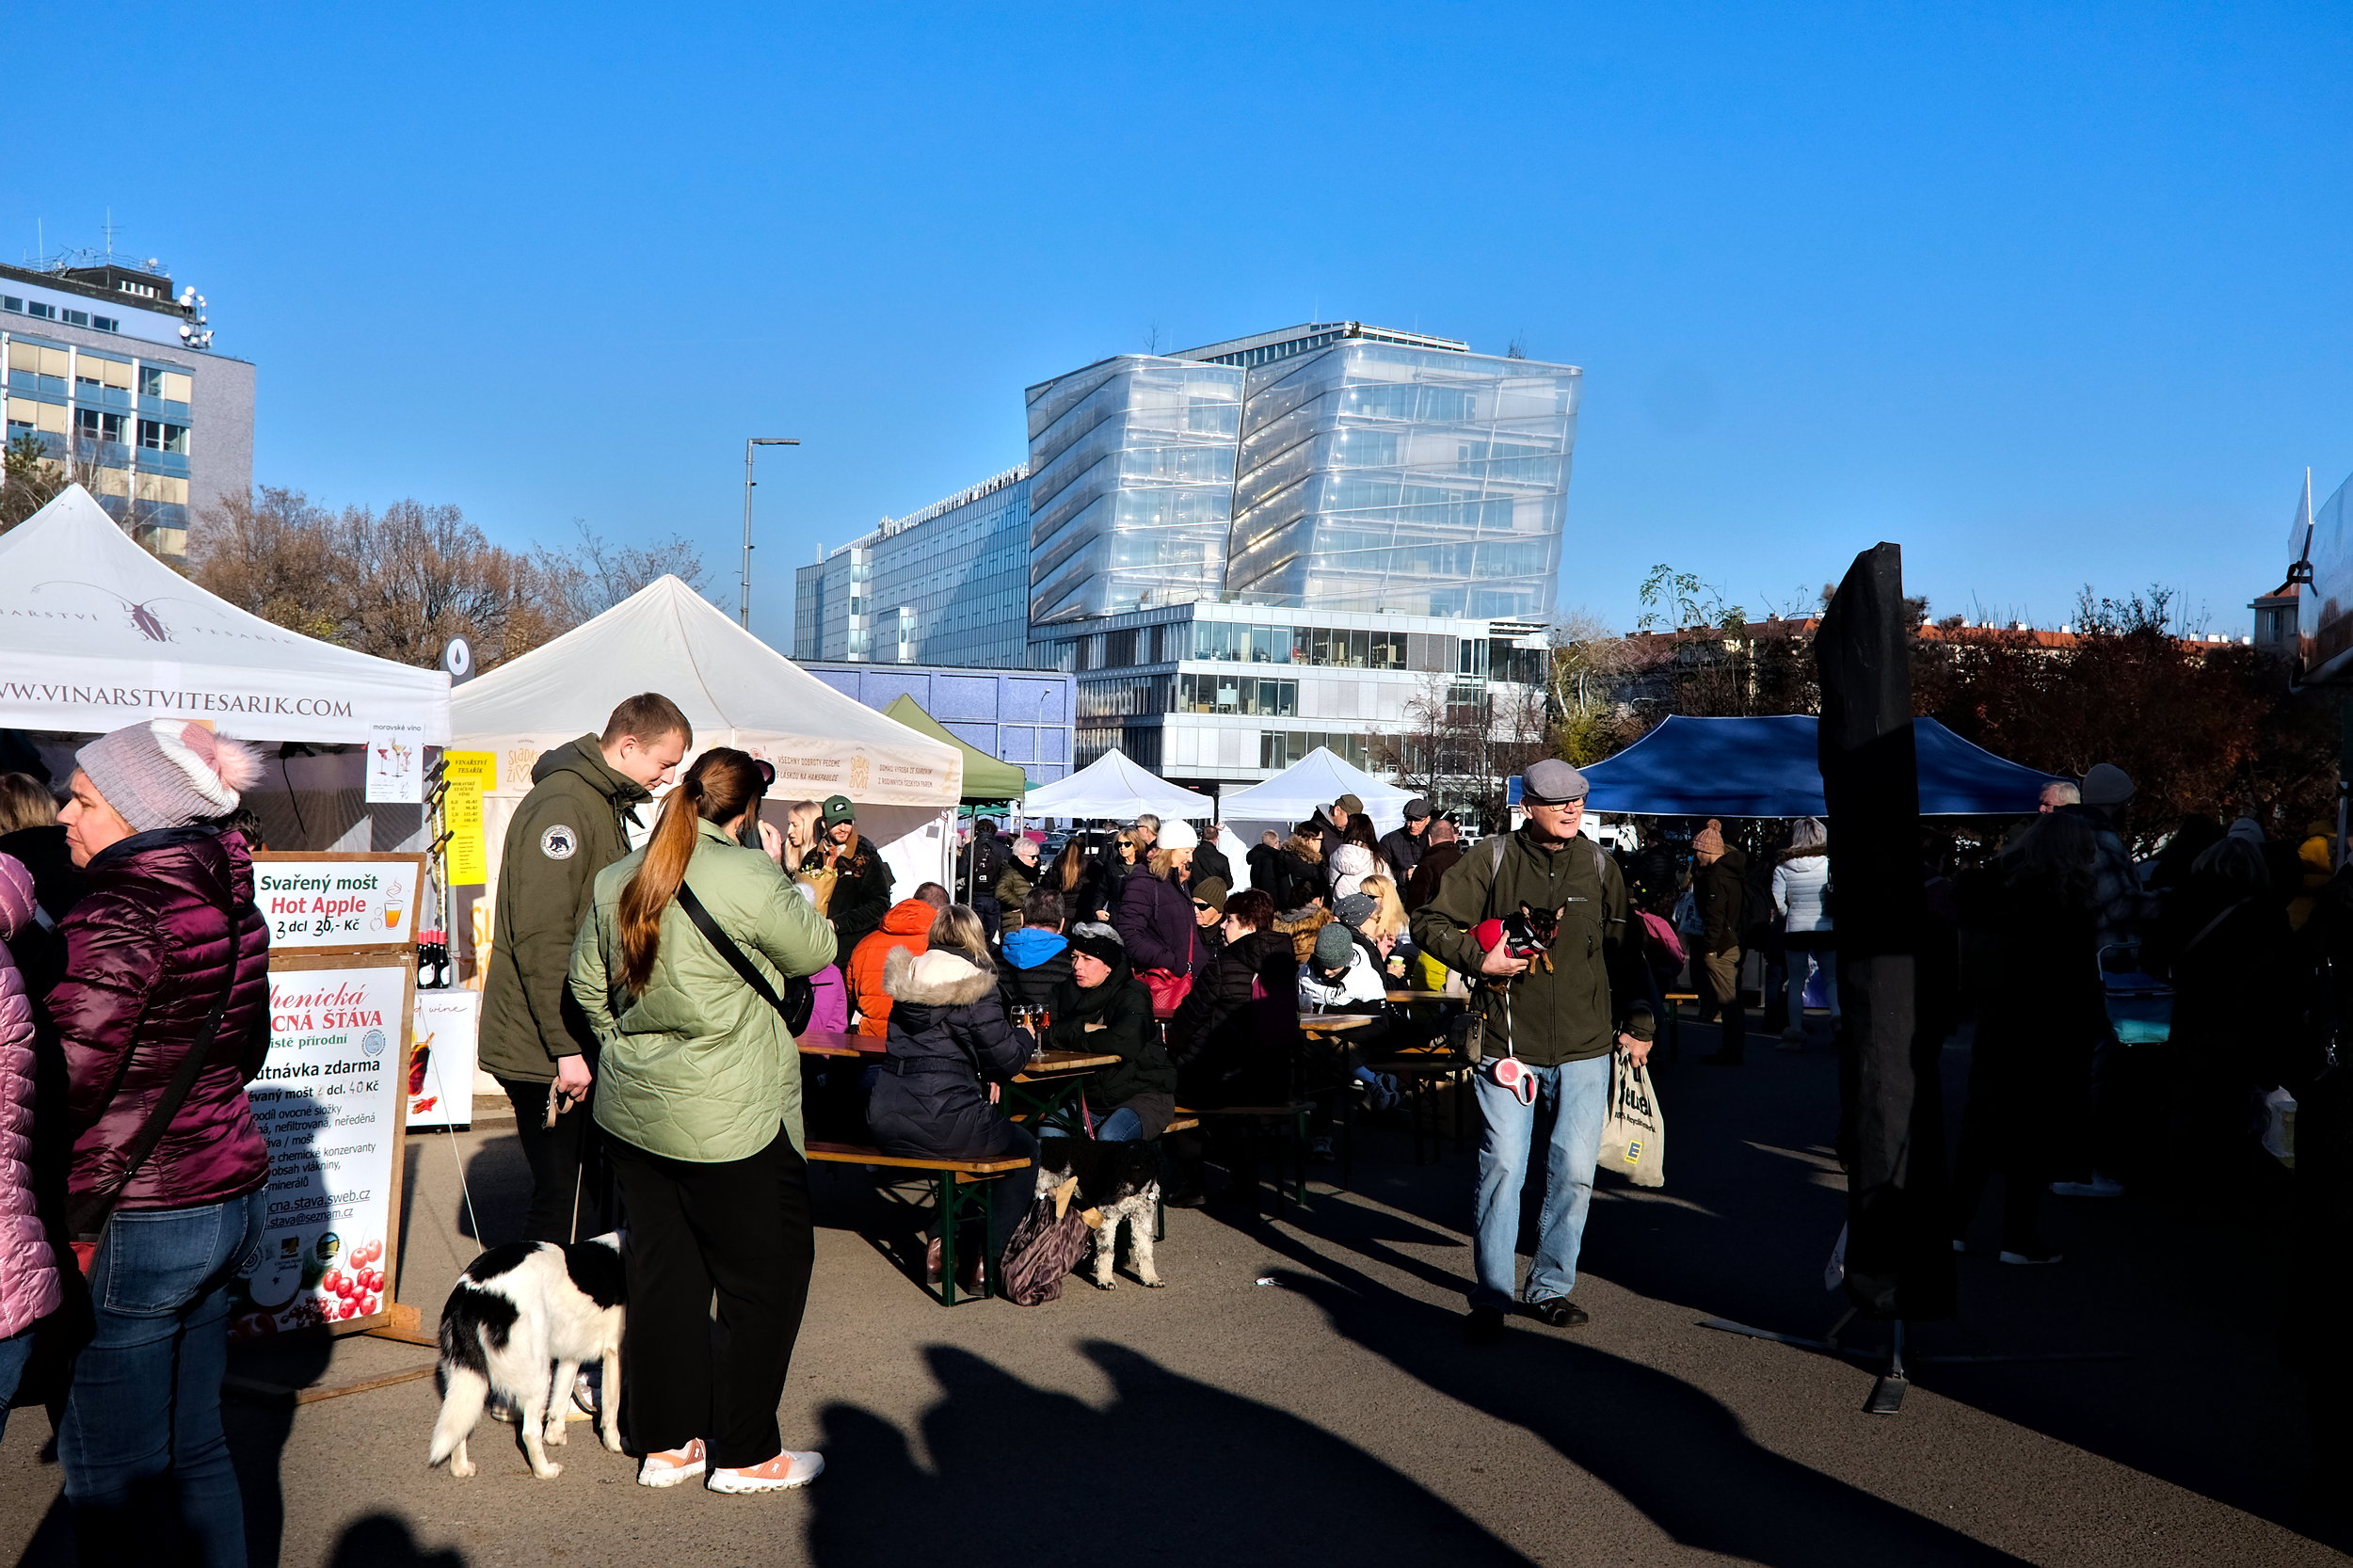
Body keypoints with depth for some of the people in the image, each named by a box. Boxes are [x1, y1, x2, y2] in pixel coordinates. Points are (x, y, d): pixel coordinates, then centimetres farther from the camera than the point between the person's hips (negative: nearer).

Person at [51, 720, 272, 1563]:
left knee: (111, 1476, 5)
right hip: (231, 1198, 8)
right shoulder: (226, 900, 7)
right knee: (194, 1447, 19)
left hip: (132, 1222, -8)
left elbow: (65, 1085, -19)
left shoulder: (118, 914, -18)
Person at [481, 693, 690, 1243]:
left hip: (577, 1041, 10)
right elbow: (540, 938, -24)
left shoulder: (604, 804, 15)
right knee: (566, 1201, -4)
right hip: (547, 1052, -10)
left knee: (588, 1191, 14)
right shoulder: (561, 805, -17)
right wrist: (566, 1048, -23)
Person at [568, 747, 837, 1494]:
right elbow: (815, 951, -5)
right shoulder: (748, 877, -17)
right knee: (764, 1275, 7)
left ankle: (664, 1444, 25)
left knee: (662, 1274, 15)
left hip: (634, 1111, 7)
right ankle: (746, 1454, 15)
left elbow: (587, 985, 14)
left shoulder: (614, 881, 6)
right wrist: (787, 887, 8)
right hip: (729, 1119, -7)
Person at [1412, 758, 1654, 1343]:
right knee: (1502, 1165, -6)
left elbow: (1623, 950, 16)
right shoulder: (1492, 859, -1)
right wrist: (1479, 959, -13)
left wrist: (1637, 1021, 11)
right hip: (1510, 1043, -3)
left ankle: (1552, 1286, 20)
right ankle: (1491, 1298, 4)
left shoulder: (1599, 865, 8)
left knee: (1574, 1170, 3)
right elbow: (1429, 922, 0)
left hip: (1585, 1048, 3)